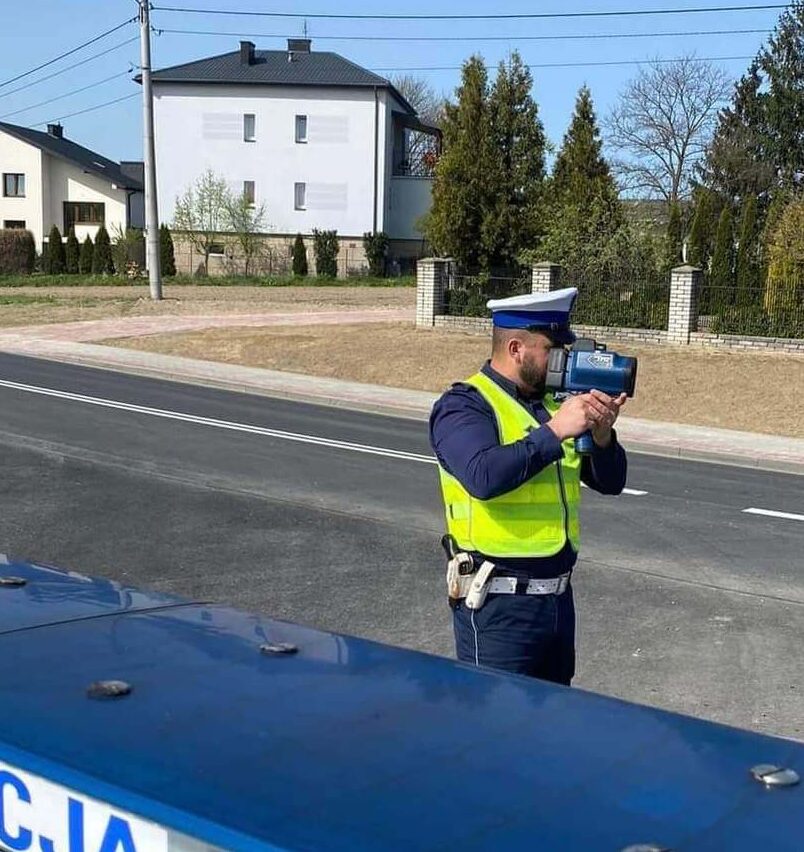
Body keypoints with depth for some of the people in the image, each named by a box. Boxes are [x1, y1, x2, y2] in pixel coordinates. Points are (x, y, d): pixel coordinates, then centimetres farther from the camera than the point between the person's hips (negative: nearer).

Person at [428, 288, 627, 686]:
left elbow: (610, 482, 11)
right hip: (498, 604, -7)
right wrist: (554, 431, -24)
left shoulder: (552, 403, 10)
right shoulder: (464, 405, -10)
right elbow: (484, 476, -29)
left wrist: (602, 435, -8)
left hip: (557, 595, 7)